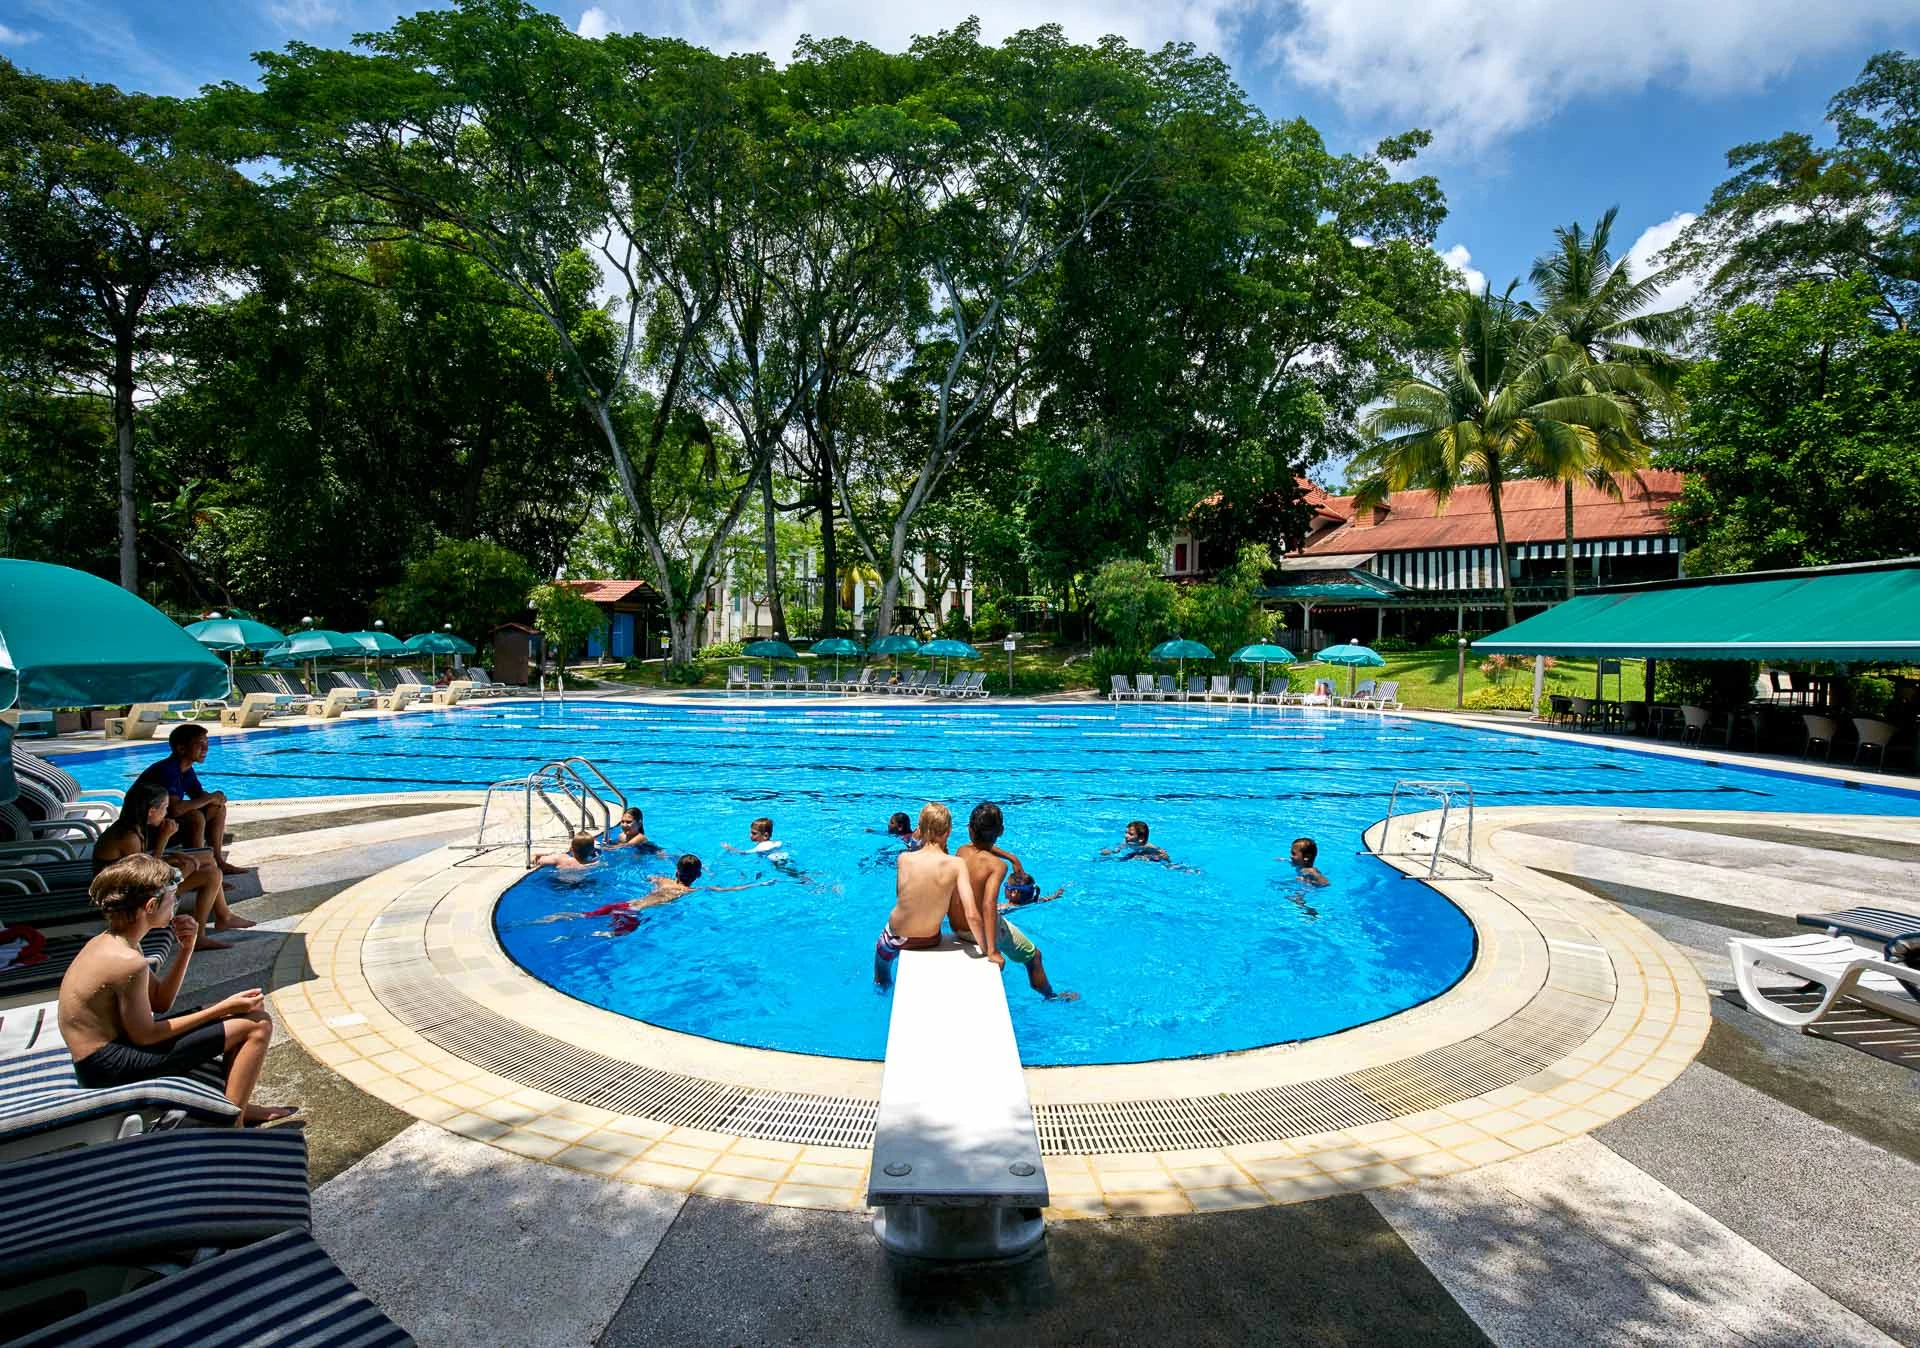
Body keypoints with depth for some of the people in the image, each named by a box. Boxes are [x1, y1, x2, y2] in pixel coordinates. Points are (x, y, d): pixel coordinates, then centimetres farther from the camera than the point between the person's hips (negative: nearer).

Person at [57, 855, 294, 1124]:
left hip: (101, 1052, 10)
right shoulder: (128, 961, -25)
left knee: (244, 1011, 18)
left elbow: (160, 1003, 11)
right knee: (257, 1025, -13)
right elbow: (145, 1036, -18)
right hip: (112, 1067, -10)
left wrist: (186, 949, -1)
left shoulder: (108, 942, 6)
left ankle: (237, 1105, 24)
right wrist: (224, 1008, -13)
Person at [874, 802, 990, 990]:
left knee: (881, 951, 38)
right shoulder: (956, 864, -22)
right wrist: (989, 951, -16)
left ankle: (880, 985, 62)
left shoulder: (903, 859, -19)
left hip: (897, 938, -1)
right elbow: (972, 915, -27)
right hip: (931, 940, 1)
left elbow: (899, 896, -2)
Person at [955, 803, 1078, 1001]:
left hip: (956, 928, 6)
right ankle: (1051, 996, 42)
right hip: (982, 930, -6)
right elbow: (989, 904, -37)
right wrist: (991, 949, -37)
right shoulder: (997, 865, -26)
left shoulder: (962, 851, -9)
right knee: (1033, 955, 20)